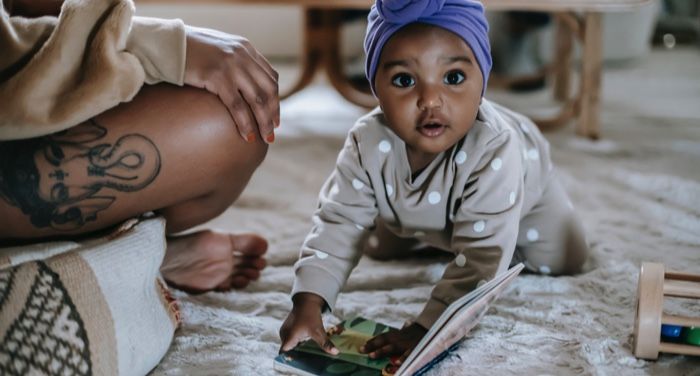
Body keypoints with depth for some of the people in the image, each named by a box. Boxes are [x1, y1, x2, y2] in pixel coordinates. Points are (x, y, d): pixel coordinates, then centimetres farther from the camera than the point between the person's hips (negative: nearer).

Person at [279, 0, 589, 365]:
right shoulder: (368, 143, -39)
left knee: (562, 260, -3)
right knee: (381, 249, 15)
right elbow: (338, 223, -33)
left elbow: (480, 257, -52)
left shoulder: (494, 151, -51)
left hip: (521, 182, -2)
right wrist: (307, 304, -46)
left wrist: (424, 329, -59)